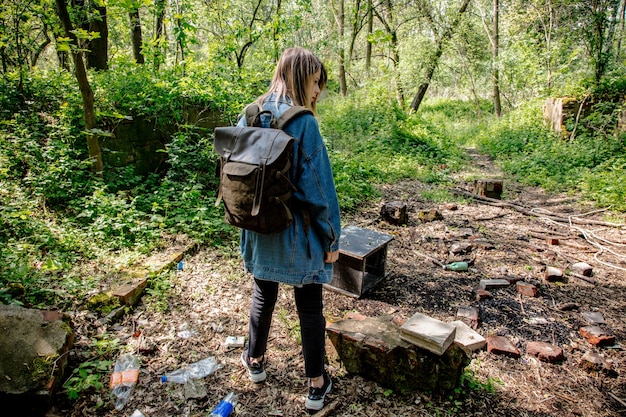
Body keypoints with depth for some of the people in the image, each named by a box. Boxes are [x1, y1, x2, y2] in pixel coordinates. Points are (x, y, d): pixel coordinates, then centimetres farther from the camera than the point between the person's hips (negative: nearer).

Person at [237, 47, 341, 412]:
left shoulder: (250, 116, 1)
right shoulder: (303, 122, -18)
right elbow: (317, 184, -17)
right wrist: (331, 238, -7)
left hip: (259, 229, 6)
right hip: (299, 232, -5)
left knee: (263, 295, 24)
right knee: (310, 308, 10)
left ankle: (255, 361, 44)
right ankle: (317, 385, 26)